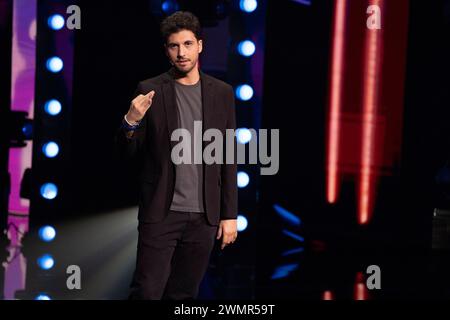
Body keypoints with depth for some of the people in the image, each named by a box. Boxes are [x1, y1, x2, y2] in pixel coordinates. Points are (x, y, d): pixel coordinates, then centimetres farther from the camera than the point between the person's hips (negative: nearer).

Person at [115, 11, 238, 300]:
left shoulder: (222, 92, 6)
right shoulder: (149, 91, 0)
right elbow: (129, 153, 3)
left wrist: (230, 214, 4)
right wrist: (132, 121, -18)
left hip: (203, 216, 2)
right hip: (161, 212, -2)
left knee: (184, 295, 7)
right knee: (147, 292, -6)